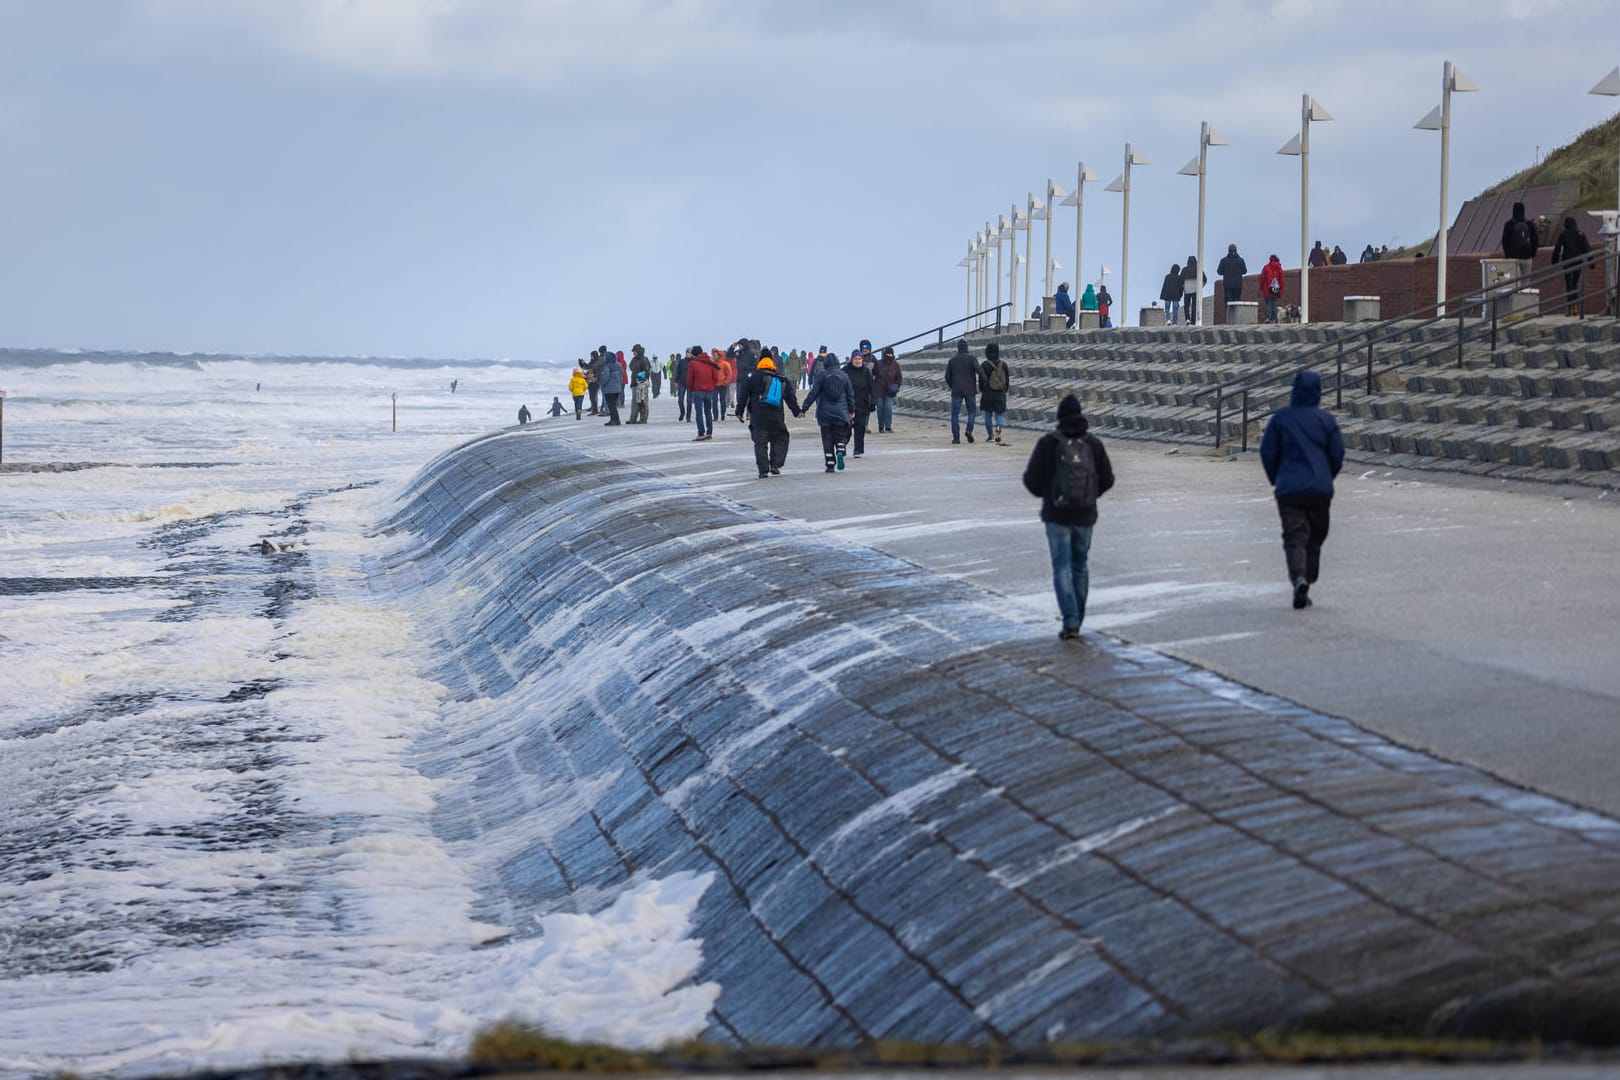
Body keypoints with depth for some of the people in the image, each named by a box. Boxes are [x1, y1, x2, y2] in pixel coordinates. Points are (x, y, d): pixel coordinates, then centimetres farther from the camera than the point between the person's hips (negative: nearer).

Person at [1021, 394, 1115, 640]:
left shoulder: (1049, 442, -10)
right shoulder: (1093, 443, -3)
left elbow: (1031, 478, -9)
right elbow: (1107, 479, 1)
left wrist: (1043, 493, 12)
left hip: (1057, 515, -2)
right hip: (1085, 515, 3)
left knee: (1062, 569, 2)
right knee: (1080, 567, 17)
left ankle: (1070, 622, -10)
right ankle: (1077, 620, 23)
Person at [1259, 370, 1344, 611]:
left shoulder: (1280, 418, -2)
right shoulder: (1326, 419, 0)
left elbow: (1267, 452, 0)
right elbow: (1337, 455, 3)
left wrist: (1276, 480, 15)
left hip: (1288, 489, -1)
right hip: (1320, 489, 1)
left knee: (1294, 536, -5)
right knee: (1315, 537, 14)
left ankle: (1299, 577, -29)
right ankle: (1308, 579, 15)